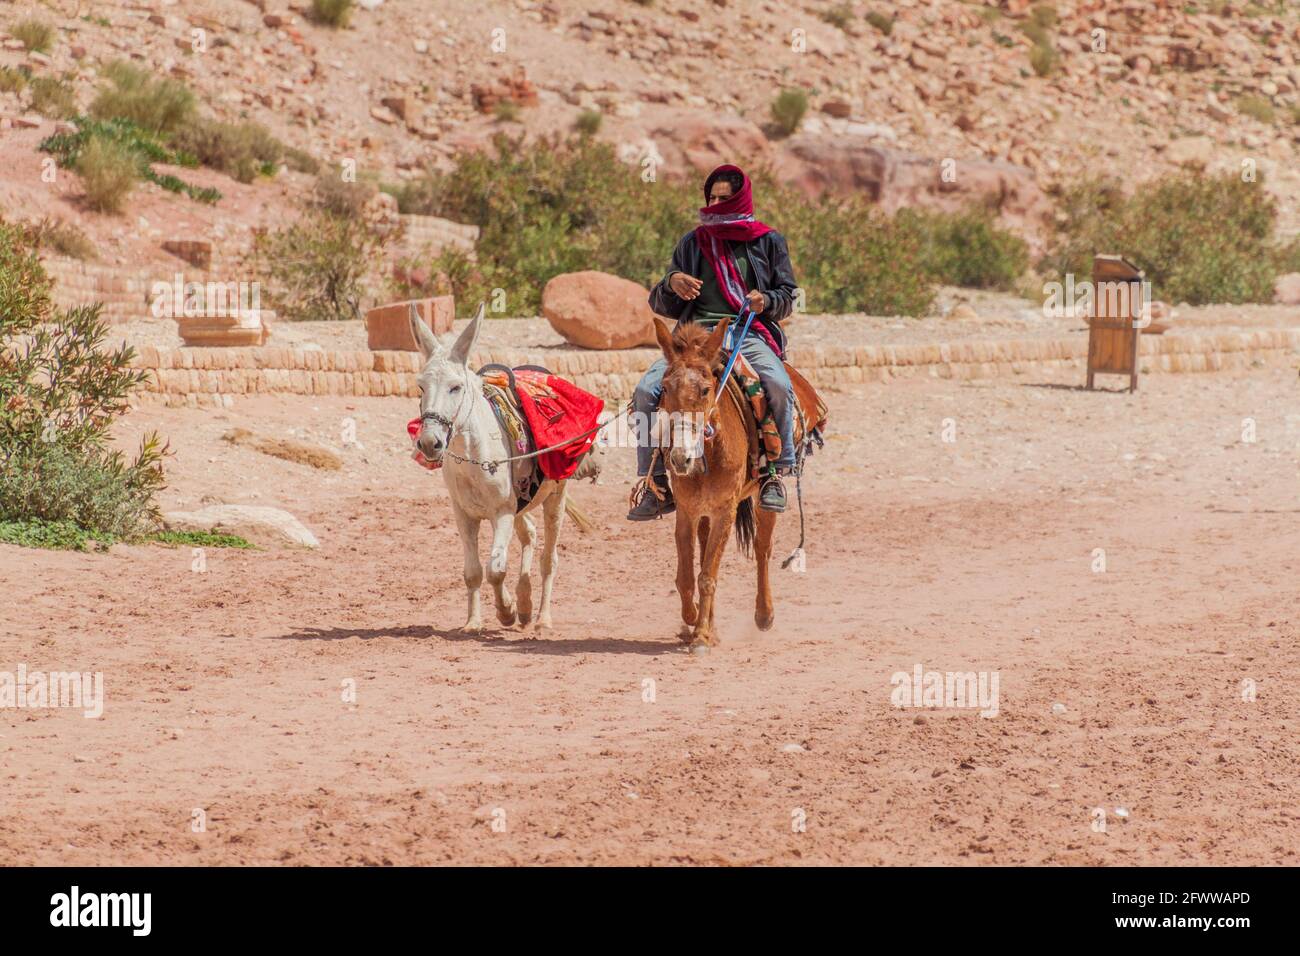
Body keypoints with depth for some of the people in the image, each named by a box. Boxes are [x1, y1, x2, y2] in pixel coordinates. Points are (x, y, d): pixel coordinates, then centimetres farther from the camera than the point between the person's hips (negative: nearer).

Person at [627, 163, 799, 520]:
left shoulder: (768, 242, 13)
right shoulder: (692, 244, 17)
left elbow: (787, 297, 11)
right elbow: (663, 306, 16)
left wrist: (766, 301, -13)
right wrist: (671, 285, -7)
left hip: (750, 334, -2)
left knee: (779, 386, -34)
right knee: (646, 391, -22)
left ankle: (775, 474, -17)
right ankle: (657, 485, -12)